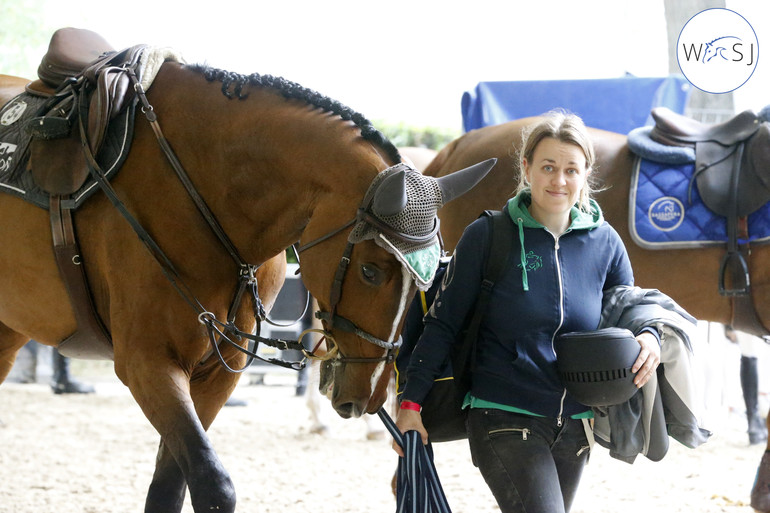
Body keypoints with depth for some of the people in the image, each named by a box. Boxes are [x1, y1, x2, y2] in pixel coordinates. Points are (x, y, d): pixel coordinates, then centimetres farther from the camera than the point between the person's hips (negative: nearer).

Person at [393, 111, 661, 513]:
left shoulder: (604, 243, 3)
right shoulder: (487, 237, -7)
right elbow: (442, 324, -2)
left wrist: (649, 338, -8)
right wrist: (410, 402, -5)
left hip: (575, 426, 5)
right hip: (503, 420, -5)